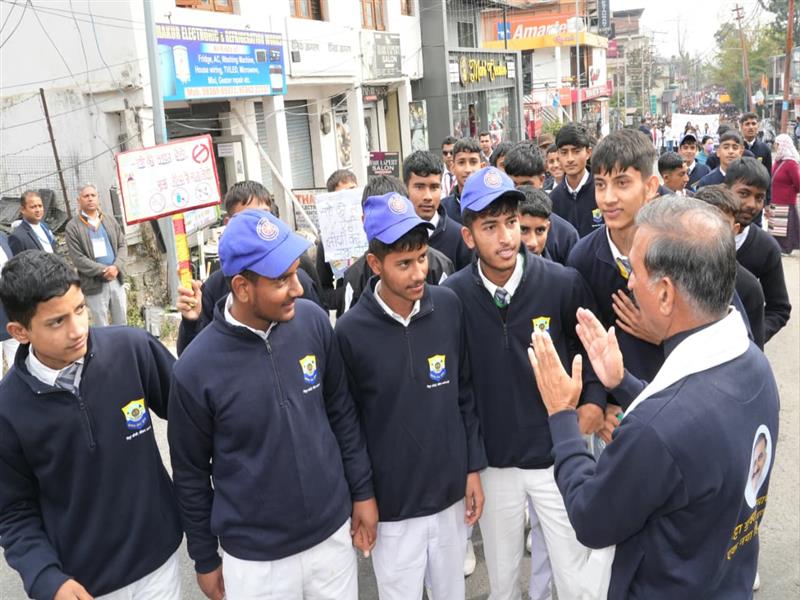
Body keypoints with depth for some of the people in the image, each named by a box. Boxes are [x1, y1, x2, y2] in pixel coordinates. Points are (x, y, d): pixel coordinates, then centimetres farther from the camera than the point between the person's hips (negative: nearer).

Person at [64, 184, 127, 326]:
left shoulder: (110, 220, 10)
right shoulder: (73, 227, -6)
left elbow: (122, 245, 8)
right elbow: (78, 259, -11)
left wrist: (116, 267, -11)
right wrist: (104, 270, -17)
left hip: (116, 280, 5)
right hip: (95, 284, -5)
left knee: (121, 324, 14)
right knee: (101, 329, 3)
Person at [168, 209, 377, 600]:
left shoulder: (313, 321, -10)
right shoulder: (196, 369, -18)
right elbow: (191, 473, -6)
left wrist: (362, 491, 6)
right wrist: (205, 560, 3)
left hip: (333, 532, 3)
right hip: (255, 557, -2)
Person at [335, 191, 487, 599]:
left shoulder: (448, 306, -7)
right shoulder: (351, 331, -17)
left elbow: (466, 394, 3)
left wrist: (474, 467, 4)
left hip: (451, 491, 3)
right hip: (393, 504, -3)